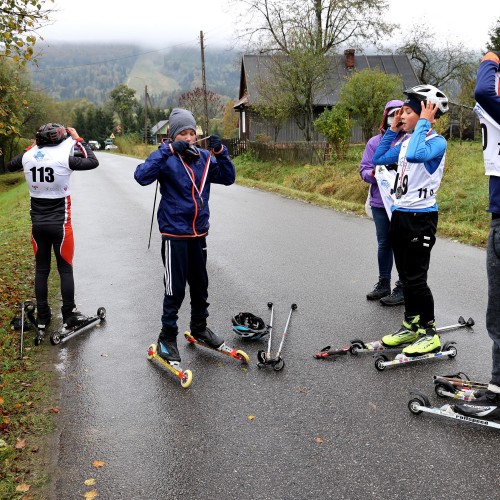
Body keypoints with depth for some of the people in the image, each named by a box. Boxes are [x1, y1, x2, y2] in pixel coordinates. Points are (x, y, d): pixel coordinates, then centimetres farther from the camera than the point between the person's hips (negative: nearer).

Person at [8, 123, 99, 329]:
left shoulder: (27, 156, -2)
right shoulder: (64, 157, -15)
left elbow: (10, 165, 20)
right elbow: (93, 162, -2)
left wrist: (32, 146, 20)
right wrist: (78, 140, 6)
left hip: (37, 224, 4)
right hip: (60, 224, -4)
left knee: (41, 269, 12)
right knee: (65, 269, 6)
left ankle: (42, 316, 19)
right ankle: (69, 315, 11)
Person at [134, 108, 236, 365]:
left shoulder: (204, 157, 3)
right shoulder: (166, 158, -11)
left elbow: (228, 178, 3)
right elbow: (142, 176, -27)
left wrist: (220, 152, -11)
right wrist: (168, 150, -31)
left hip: (199, 233, 5)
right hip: (174, 233, -5)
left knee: (200, 284, 18)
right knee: (175, 289, 1)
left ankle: (199, 327, 39)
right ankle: (167, 338, 18)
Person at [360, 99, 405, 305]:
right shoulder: (374, 142, 7)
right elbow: (364, 169, 5)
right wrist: (373, 174, -16)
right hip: (380, 203, 4)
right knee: (383, 244, 15)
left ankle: (403, 288, 13)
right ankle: (383, 283, 29)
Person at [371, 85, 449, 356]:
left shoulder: (437, 142, -13)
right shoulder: (406, 141, 11)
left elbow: (415, 155, -33)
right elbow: (378, 159, 17)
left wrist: (423, 122, -22)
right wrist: (392, 129, 11)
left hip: (421, 217, -8)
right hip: (399, 214, 8)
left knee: (416, 278, -4)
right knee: (406, 276, 15)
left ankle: (430, 334, 10)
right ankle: (411, 327, 27)